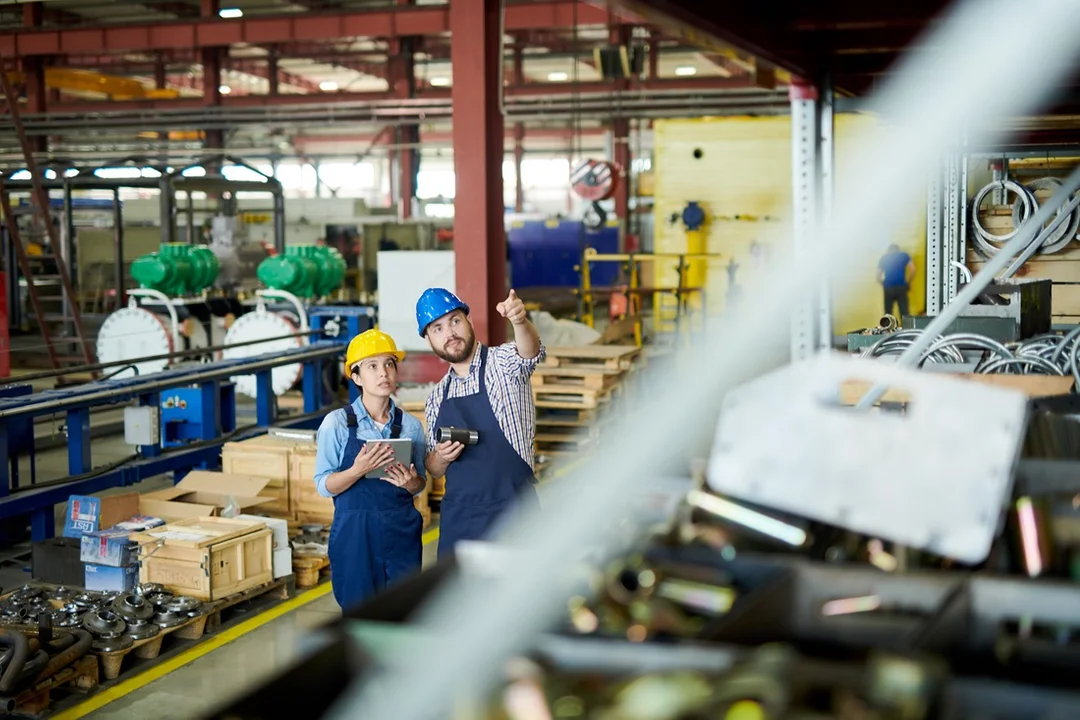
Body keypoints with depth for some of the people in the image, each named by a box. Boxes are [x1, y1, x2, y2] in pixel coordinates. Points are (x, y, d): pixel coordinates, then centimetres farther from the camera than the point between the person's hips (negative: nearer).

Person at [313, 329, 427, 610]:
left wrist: (410, 483, -10)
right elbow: (323, 486, -5)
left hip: (402, 532, 3)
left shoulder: (411, 425, 4)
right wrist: (358, 470, -23)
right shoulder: (337, 423, -5)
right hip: (355, 533, -3)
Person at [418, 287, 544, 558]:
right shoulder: (437, 398, 11)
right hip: (457, 518, 5)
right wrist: (440, 457, -6)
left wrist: (519, 320, -48)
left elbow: (530, 352, -26)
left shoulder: (503, 363, -2)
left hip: (512, 513, -5)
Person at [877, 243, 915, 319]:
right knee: (904, 312, -1)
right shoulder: (904, 255, 13)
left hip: (888, 288, 1)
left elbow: (878, 277, 11)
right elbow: (913, 269, 2)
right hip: (901, 287, -1)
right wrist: (908, 282, 12)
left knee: (888, 314, 7)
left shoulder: (884, 257, 15)